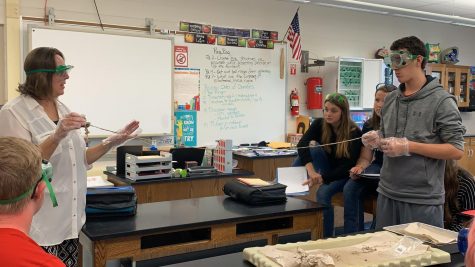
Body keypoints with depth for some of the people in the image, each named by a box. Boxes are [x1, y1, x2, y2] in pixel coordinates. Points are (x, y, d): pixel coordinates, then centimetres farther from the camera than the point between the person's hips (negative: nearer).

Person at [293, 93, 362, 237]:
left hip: (343, 176, -4)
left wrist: (323, 178, -36)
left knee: (323, 193, -32)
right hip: (326, 168, 4)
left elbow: (348, 165, -24)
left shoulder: (354, 132, -20)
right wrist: (311, 170, -44)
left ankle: (327, 237, -19)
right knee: (314, 150, -25)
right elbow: (302, 144, -28)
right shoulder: (320, 124, -11)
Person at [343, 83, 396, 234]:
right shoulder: (369, 125, 5)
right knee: (350, 188, -22)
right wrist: (359, 168, -17)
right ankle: (352, 236, -14)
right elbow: (365, 158, 6)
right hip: (378, 168, 4)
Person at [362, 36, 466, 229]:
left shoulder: (442, 101, -8)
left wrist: (409, 147, -19)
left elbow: (456, 150, -12)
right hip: (387, 194, 6)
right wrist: (377, 140, -2)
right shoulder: (390, 99, 10)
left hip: (423, 200, -6)